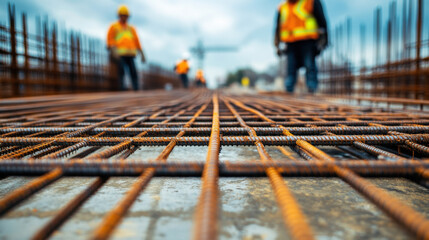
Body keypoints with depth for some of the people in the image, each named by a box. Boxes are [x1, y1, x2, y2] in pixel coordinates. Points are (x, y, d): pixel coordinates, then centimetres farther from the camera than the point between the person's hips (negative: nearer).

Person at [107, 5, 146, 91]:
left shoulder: (131, 28, 24)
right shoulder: (113, 27, 13)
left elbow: (137, 41, 20)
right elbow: (110, 40, 2)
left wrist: (142, 54, 12)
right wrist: (114, 52, -15)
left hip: (130, 54, 4)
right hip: (119, 54, -3)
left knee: (133, 72, -7)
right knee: (121, 71, -16)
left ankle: (136, 89, -7)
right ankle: (122, 89, -19)